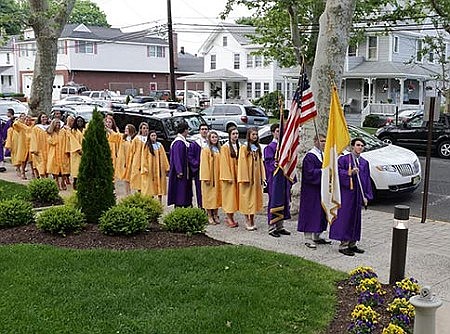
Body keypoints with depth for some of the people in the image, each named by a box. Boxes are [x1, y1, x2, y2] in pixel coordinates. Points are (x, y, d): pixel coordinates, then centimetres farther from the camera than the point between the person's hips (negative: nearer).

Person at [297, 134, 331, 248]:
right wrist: (323, 171, -21)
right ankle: (308, 239, 1)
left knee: (320, 213, 13)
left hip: (321, 189, 9)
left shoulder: (323, 155, 13)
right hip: (311, 190, -9)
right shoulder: (310, 156, -14)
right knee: (310, 212, -5)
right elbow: (310, 173, -21)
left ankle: (316, 237, 23)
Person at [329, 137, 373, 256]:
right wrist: (350, 172, -26)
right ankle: (343, 245, 1)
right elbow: (338, 172, -12)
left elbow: (367, 180, 13)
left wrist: (365, 196, 8)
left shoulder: (364, 162, 12)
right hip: (346, 193, -6)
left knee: (355, 219, 11)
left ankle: (352, 244, 21)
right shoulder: (344, 159, -4)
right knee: (345, 218, -4)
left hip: (358, 194, 6)